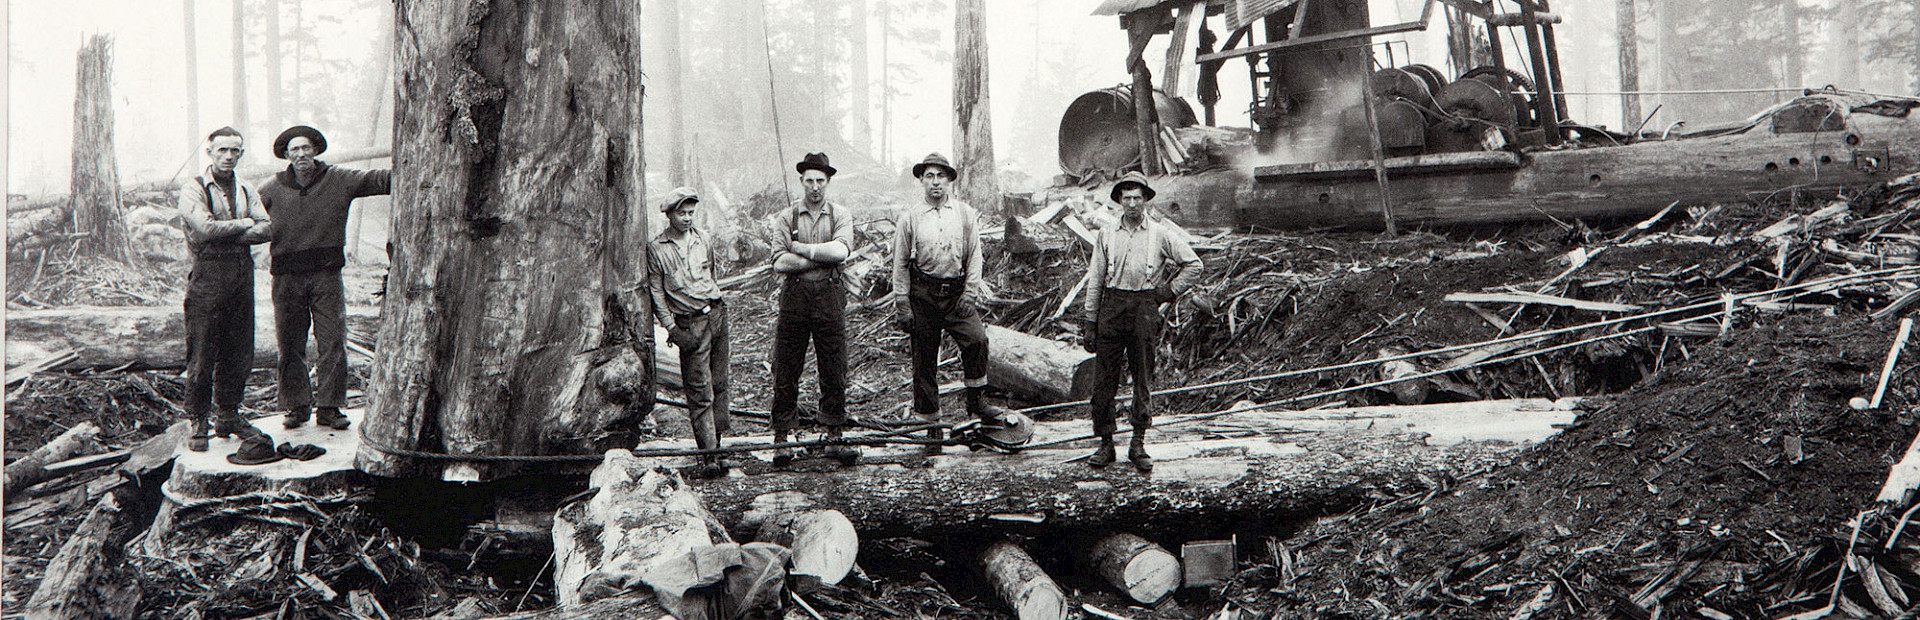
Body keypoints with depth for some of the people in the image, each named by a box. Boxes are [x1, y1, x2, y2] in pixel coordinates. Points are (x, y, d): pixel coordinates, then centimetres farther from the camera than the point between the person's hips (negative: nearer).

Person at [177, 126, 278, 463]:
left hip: (242, 276, 5)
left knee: (238, 353, 7)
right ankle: (198, 422, 3)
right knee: (202, 355, -5)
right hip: (207, 276, -5)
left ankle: (227, 415, 19)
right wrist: (245, 224, -4)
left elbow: (267, 229, 1)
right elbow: (205, 227, -16)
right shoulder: (193, 189, 0)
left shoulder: (248, 191, 16)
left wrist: (225, 232, -10)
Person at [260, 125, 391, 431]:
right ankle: (297, 405, 15)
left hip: (326, 275, -1)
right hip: (288, 277, 1)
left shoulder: (338, 181, 4)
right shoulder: (273, 190, 7)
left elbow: (378, 179, -2)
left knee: (332, 343, -2)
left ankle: (330, 407, 5)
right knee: (290, 345, 4)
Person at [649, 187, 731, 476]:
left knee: (719, 384, 5)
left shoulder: (703, 239, 10)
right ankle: (708, 455, -6)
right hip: (689, 323, -5)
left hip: (717, 314, 5)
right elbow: (656, 293, -2)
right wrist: (672, 328, -8)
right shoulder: (657, 249, -3)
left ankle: (716, 443, 13)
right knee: (700, 392, -7)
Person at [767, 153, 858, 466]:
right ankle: (782, 439, 6)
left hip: (830, 296, 0)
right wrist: (822, 256, -9)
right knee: (786, 371, 0)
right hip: (794, 296, 0)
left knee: (834, 370, 3)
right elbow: (779, 263, -7)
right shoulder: (786, 218, 6)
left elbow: (841, 250, -12)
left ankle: (834, 438, 11)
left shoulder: (840, 216, 7)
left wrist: (801, 248, -9)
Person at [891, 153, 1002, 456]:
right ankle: (932, 426, 9)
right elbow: (900, 264, 6)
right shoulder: (909, 218, 4)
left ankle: (976, 401, -5)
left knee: (977, 339, -23)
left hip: (957, 292, 0)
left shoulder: (966, 215, 7)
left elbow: (974, 257, 8)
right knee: (923, 359, 1)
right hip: (922, 294, 0)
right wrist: (902, 305, 1)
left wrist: (970, 294, -2)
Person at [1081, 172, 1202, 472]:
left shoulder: (1160, 235, 5)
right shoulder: (1106, 235, 8)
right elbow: (1094, 281, 9)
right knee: (1104, 380, -2)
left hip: (1145, 309, -1)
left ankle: (1139, 445, 9)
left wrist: (1168, 291, 3)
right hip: (1112, 305, 1)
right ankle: (1105, 443, 6)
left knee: (1143, 381, 2)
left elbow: (1193, 264, 12)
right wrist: (1090, 323, 5)